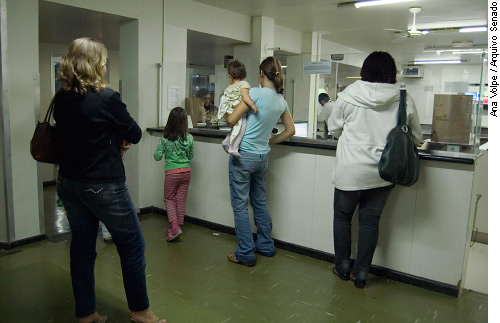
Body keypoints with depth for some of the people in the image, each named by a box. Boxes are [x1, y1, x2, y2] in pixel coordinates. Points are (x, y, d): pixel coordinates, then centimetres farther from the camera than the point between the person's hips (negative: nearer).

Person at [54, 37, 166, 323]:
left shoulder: (61, 99, 2)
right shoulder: (106, 98, -17)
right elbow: (135, 135, -9)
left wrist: (114, 143, 1)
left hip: (69, 182, 7)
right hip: (102, 186, -7)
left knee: (82, 246, 15)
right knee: (132, 245, 8)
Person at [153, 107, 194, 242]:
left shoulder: (165, 139, -12)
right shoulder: (189, 138, -5)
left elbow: (157, 156, -5)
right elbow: (190, 156, 7)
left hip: (172, 173, -3)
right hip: (186, 172, 3)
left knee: (168, 198, 13)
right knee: (181, 199, 12)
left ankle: (174, 226, -3)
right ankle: (178, 225, 22)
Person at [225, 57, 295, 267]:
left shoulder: (256, 92, -15)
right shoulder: (281, 101, 6)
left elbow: (231, 120, -15)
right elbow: (290, 131, 15)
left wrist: (227, 115, 8)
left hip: (243, 155, -6)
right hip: (262, 157, 7)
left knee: (240, 206, 3)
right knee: (260, 202, 20)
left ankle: (245, 254, 11)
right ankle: (265, 246, 31)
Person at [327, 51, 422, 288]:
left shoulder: (348, 96, -9)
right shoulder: (404, 100, -4)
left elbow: (334, 129, 4)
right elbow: (416, 137, 8)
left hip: (351, 170, -2)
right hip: (384, 171, 2)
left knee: (342, 217, 16)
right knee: (370, 220, 13)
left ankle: (342, 268, 27)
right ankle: (360, 273, 22)